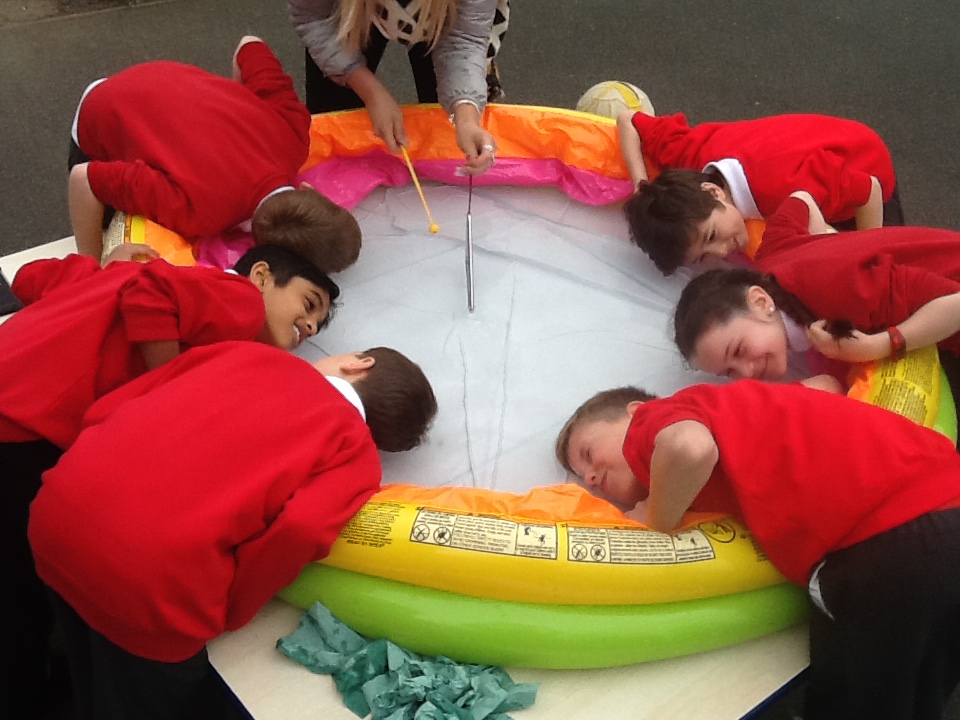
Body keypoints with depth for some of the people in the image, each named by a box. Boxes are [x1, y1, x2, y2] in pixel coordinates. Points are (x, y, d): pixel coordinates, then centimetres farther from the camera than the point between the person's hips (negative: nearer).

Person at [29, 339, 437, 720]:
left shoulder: (248, 353, 18)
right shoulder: (357, 454, 8)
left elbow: (104, 411, 17)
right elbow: (300, 530, -12)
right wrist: (226, 613, 3)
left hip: (58, 509, 5)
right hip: (151, 586, -4)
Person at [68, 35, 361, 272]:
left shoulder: (293, 129, -33)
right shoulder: (197, 214, -47)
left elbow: (249, 44, -17)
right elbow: (84, 179, -36)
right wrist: (93, 266, -25)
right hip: (102, 122, -4)